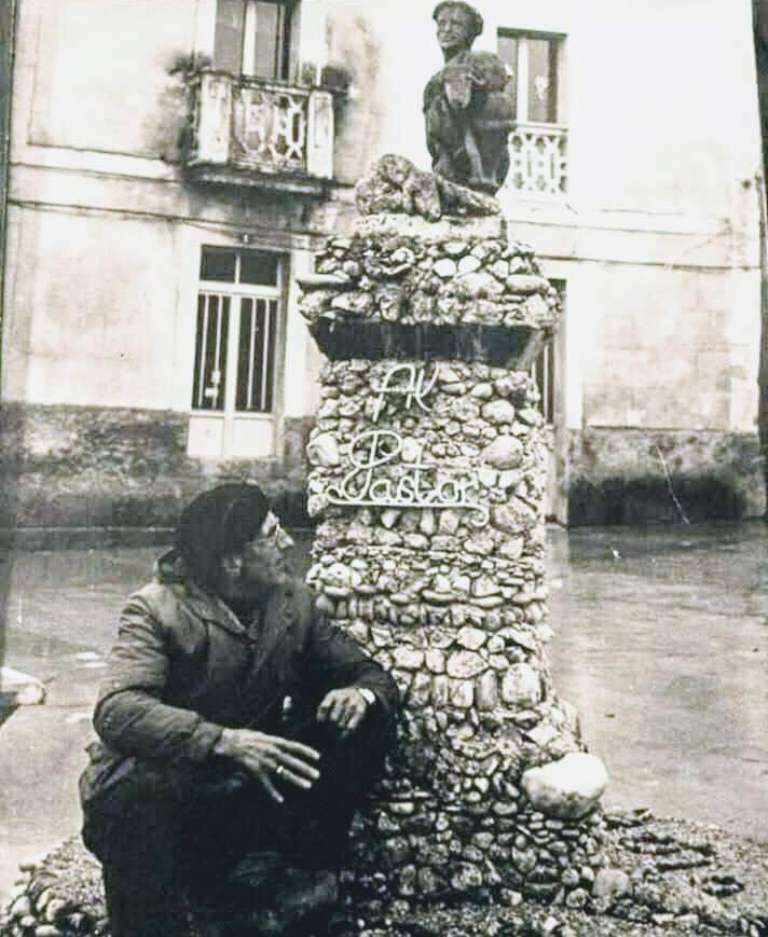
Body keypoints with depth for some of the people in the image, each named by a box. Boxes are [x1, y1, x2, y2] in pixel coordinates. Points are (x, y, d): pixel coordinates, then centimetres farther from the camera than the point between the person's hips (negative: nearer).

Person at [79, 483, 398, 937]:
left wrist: (362, 693, -24)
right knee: (139, 795, -39)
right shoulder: (158, 607, -17)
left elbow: (372, 673, 2)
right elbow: (117, 710, -31)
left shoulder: (295, 602, -2)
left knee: (365, 724, -14)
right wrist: (224, 741, -44)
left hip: (249, 789, 5)